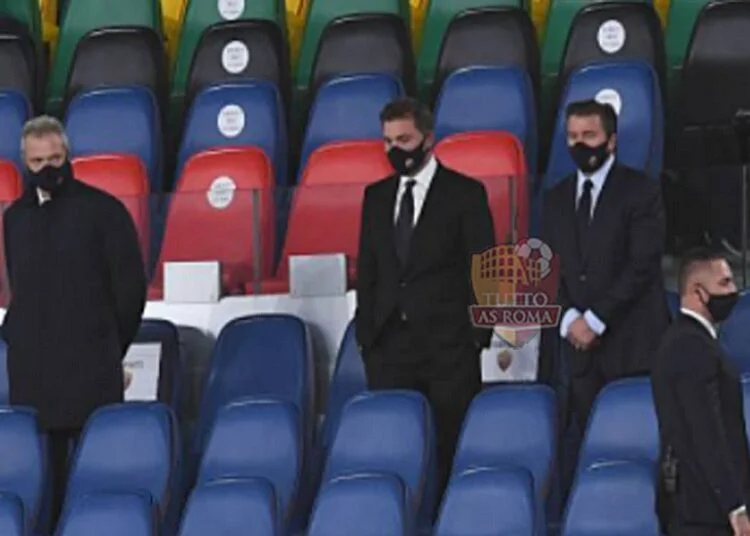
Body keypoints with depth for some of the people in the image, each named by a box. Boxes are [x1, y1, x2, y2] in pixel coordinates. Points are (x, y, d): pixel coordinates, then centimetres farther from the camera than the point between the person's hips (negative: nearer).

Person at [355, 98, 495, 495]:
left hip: (449, 347, -3)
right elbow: (367, 270, 15)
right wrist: (366, 333, 7)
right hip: (389, 347, 4)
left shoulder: (465, 193, 2)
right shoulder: (376, 196, 14)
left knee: (451, 446, -3)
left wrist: (478, 337, -6)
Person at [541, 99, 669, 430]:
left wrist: (595, 319, -12)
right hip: (580, 345, 4)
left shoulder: (641, 191, -1)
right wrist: (568, 317, -6)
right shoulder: (556, 199, 15)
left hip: (632, 344, -4)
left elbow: (642, 265, -9)